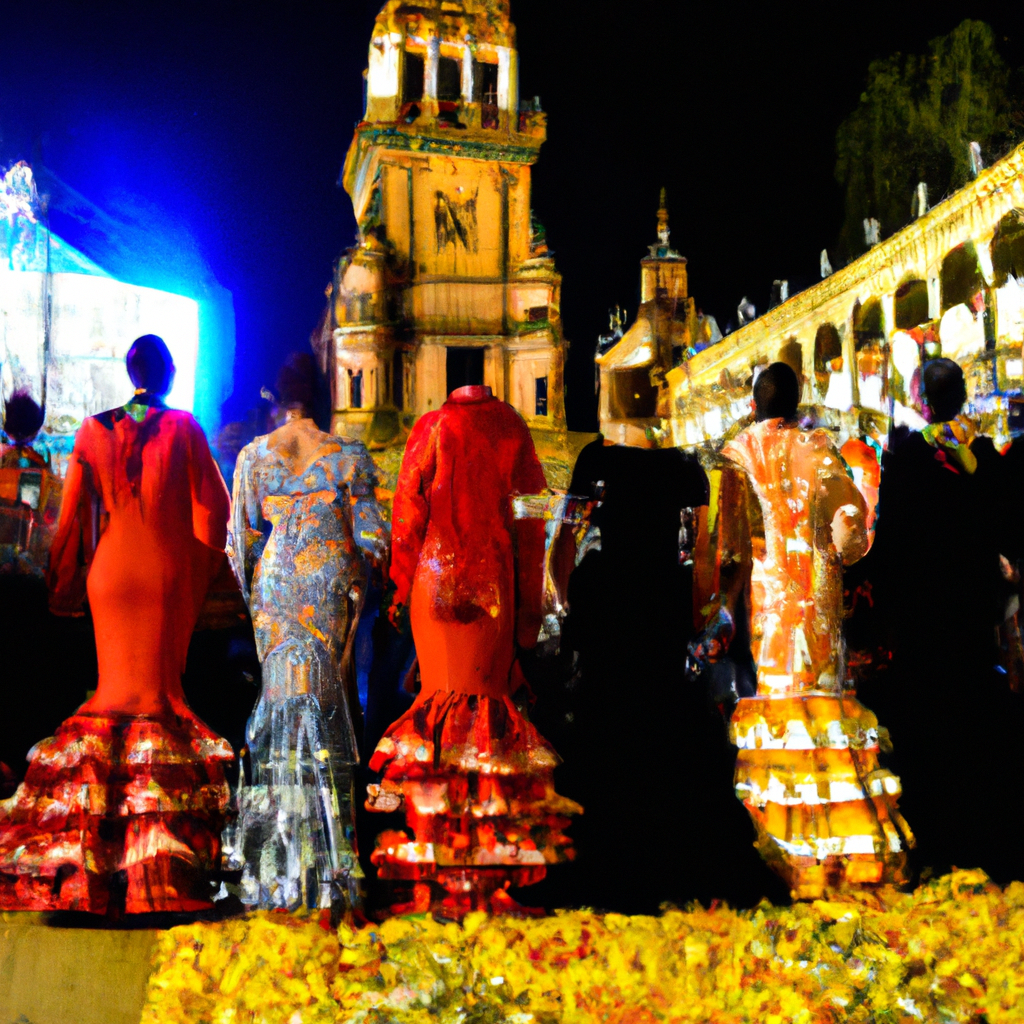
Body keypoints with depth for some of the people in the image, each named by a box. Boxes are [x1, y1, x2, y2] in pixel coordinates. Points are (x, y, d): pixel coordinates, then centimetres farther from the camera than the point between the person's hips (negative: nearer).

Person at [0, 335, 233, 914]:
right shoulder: (183, 428, -5)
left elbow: (74, 513, 4)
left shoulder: (95, 431, 3)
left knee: (117, 682, 10)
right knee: (161, 686, 4)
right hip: (169, 572, -2)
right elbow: (212, 505, -3)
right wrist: (202, 568, 10)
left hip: (112, 567, 2)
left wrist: (65, 583, 11)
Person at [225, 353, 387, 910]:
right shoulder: (348, 456, -7)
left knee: (281, 684, 12)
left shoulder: (253, 456, -2)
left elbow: (241, 538, 1)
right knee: (328, 691, 7)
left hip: (275, 580, 1)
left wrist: (247, 591, 13)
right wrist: (364, 569, 14)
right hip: (332, 582, -1)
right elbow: (371, 536, -5)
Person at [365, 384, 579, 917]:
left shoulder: (432, 426, 6)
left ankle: (438, 872, 2)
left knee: (441, 694, 3)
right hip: (495, 579, 1)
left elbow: (408, 508, 2)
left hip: (437, 576, 0)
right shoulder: (514, 430, 8)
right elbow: (531, 517, 6)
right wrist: (530, 603, 8)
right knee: (491, 694, 4)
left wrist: (401, 584, 6)